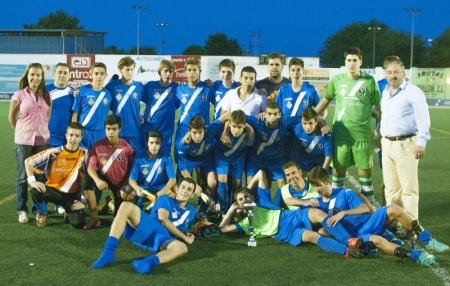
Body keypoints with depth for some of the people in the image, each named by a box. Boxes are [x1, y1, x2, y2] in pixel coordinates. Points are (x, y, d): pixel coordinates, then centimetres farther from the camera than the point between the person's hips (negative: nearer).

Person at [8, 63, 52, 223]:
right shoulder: (19, 95, -3)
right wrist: (22, 131, 8)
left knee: (41, 176, 6)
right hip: (23, 141, -3)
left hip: (43, 140, 3)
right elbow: (11, 118, 5)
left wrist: (41, 129, 7)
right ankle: (22, 210, 8)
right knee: (23, 177, 2)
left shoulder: (46, 96, 6)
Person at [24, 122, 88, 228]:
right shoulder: (54, 153, -13)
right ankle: (42, 214, 1)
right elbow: (28, 161, -8)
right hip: (54, 189, -1)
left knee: (78, 223, -20)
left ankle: (69, 210, 18)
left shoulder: (84, 154, -8)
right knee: (36, 191, -34)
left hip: (72, 194, 1)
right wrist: (32, 181, -21)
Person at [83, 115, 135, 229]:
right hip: (104, 179, 1)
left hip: (121, 182, 0)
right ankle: (94, 218, -24)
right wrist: (97, 180, -35)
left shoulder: (127, 148, -16)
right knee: (88, 180, -33)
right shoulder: (98, 145, -15)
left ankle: (115, 202, 29)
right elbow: (90, 168, -17)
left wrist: (127, 185, -14)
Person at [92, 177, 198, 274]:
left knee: (182, 248, -35)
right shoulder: (165, 199, 13)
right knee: (126, 206, -29)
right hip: (148, 228, -1)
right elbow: (163, 219, -4)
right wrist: (184, 238, -4)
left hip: (164, 239, 1)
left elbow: (184, 230, 35)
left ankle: (148, 262, -63)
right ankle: (108, 253, -38)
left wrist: (187, 236, 9)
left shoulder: (191, 211, 25)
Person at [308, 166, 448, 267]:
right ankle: (416, 255, -43)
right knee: (376, 240, -37)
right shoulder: (318, 204, 10)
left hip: (367, 222, 1)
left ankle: (427, 240, -16)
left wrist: (343, 213, -17)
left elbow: (365, 208, -6)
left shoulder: (344, 193, 4)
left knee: (394, 209, -25)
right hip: (355, 236, -1)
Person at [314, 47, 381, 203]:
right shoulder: (337, 80, 3)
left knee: (365, 169, 3)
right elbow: (326, 99, 15)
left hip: (362, 134, -1)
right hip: (340, 133, 1)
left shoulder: (369, 81, -1)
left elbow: (378, 107, 4)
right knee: (338, 168, 8)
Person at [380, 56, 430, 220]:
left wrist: (421, 142, -21)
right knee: (390, 188, 13)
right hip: (387, 144, 8)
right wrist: (380, 136, 22)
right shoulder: (385, 92, 16)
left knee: (408, 188, -5)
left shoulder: (413, 92, -8)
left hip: (406, 144, -8)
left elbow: (423, 119, -14)